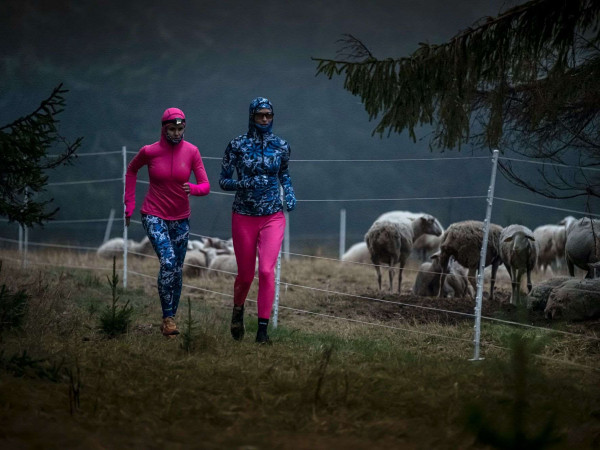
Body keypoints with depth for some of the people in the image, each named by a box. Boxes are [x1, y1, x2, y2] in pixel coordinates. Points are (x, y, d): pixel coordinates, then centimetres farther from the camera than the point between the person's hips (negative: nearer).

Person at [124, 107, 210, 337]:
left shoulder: (191, 152, -8)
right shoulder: (149, 151, -11)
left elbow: (205, 186, -7)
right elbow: (131, 170, 9)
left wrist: (193, 188, -31)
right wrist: (129, 204, 7)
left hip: (180, 219, 3)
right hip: (154, 216, -3)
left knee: (177, 270, 9)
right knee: (168, 261, -23)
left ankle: (170, 318, 24)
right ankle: (168, 318, -15)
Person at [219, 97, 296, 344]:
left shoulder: (281, 146, 2)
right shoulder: (238, 145, -4)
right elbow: (223, 180, -1)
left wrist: (289, 194, 4)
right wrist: (242, 184, -20)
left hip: (273, 217, 1)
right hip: (244, 218, -1)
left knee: (267, 270, -15)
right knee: (246, 275, 9)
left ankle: (263, 329, -10)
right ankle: (238, 310, 41)